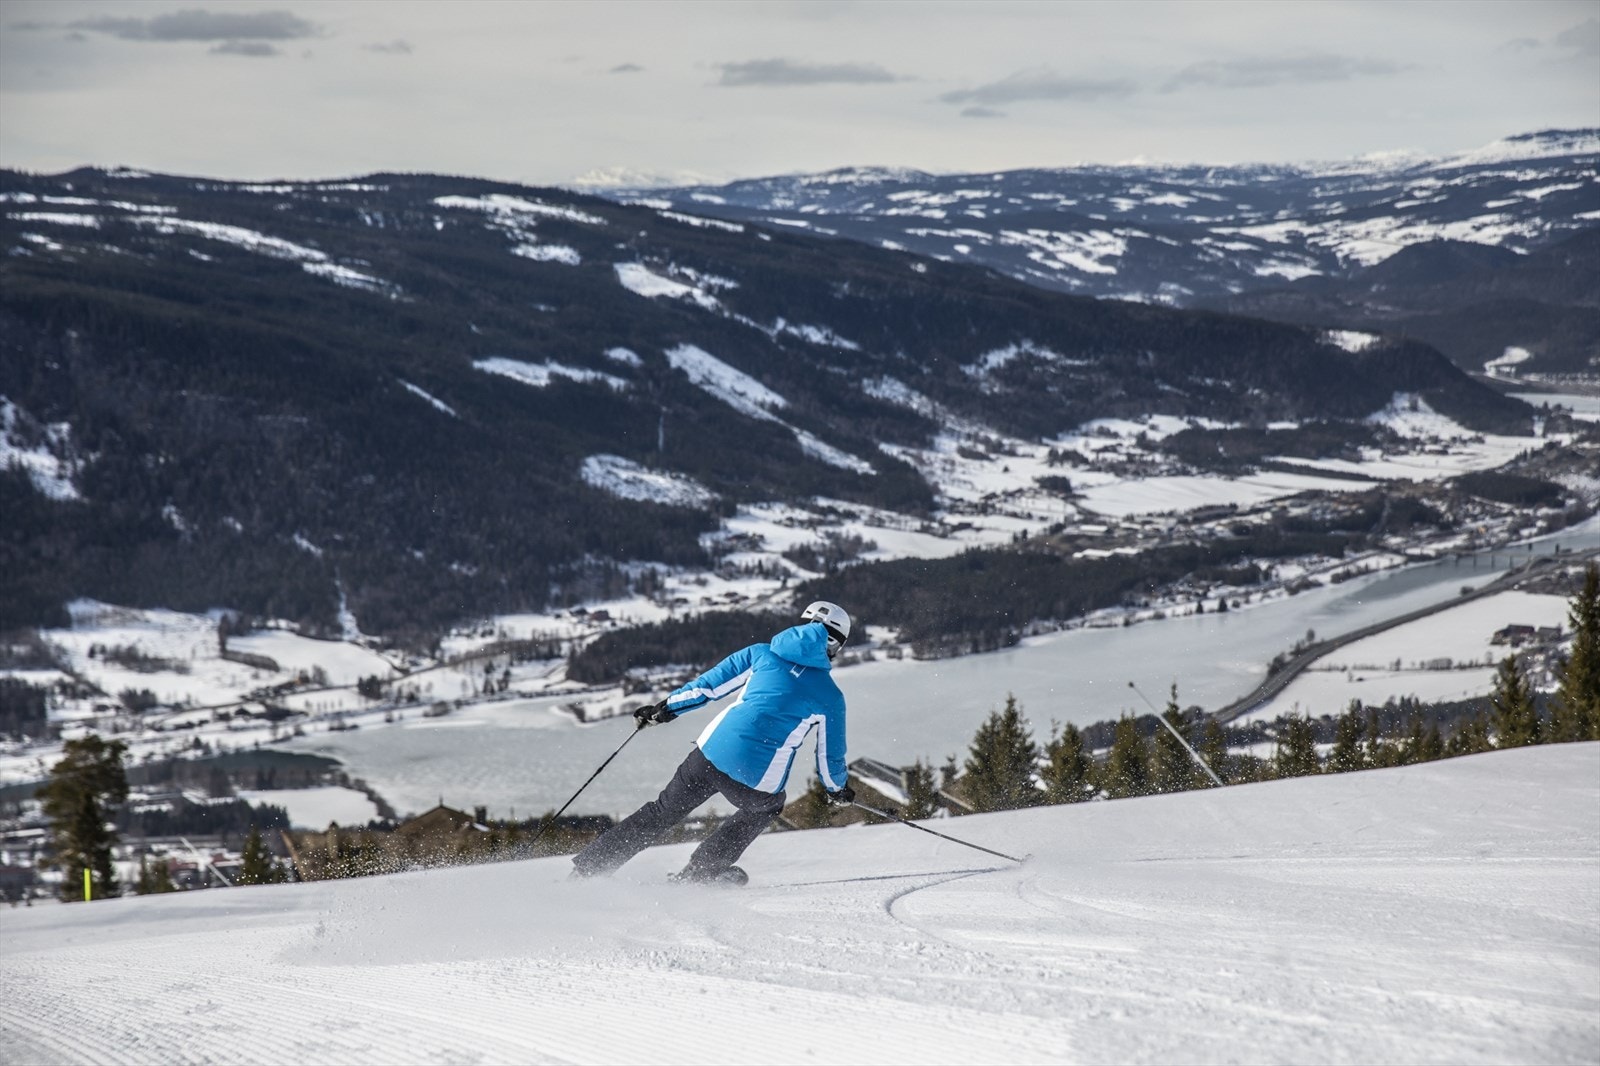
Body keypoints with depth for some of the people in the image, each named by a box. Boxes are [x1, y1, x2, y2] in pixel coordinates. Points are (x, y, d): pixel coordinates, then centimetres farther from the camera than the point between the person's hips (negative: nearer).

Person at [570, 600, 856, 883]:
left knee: (662, 812, 21)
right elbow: (830, 755, 16)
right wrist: (838, 789, 36)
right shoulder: (830, 696, 7)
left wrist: (665, 708, 23)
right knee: (767, 805, 34)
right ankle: (698, 874, 28)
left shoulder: (762, 654, 11)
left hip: (712, 753, 2)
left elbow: (707, 685, 11)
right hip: (758, 781, -2)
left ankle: (586, 867, 19)